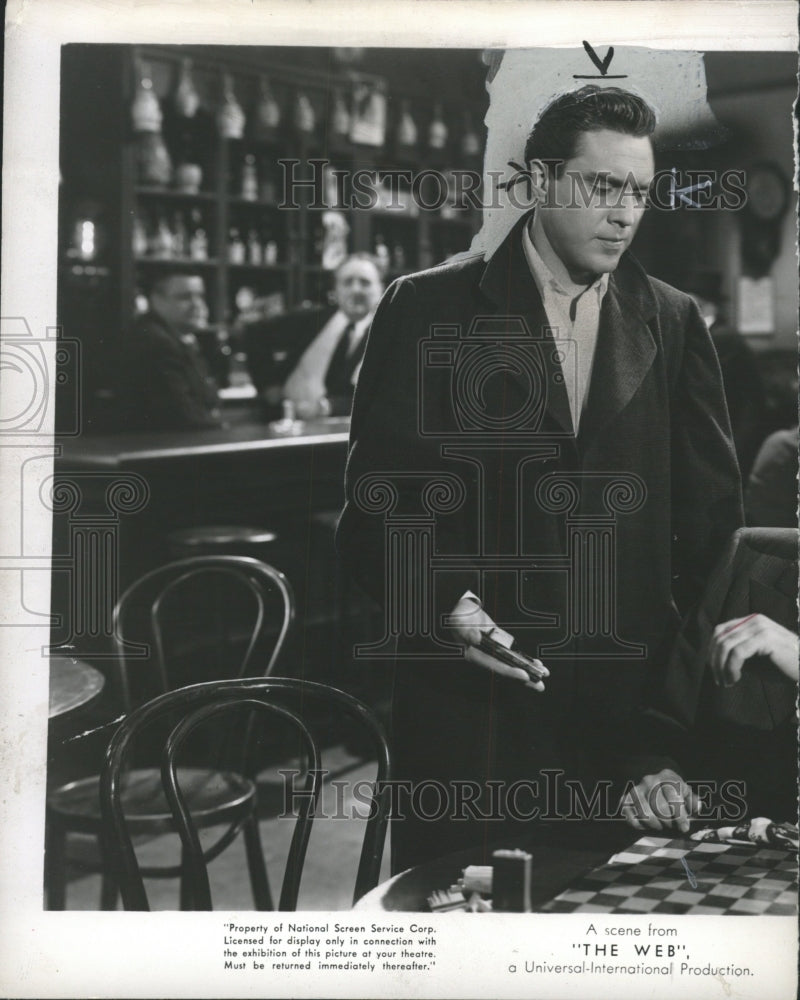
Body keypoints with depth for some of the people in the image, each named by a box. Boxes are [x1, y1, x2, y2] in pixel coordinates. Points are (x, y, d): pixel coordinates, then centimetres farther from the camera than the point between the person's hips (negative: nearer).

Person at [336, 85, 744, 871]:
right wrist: (447, 607, -15)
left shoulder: (674, 323, 8)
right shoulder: (425, 308, 0)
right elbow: (374, 505, -1)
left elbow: (711, 511, 10)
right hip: (467, 703, -2)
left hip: (631, 708, 3)